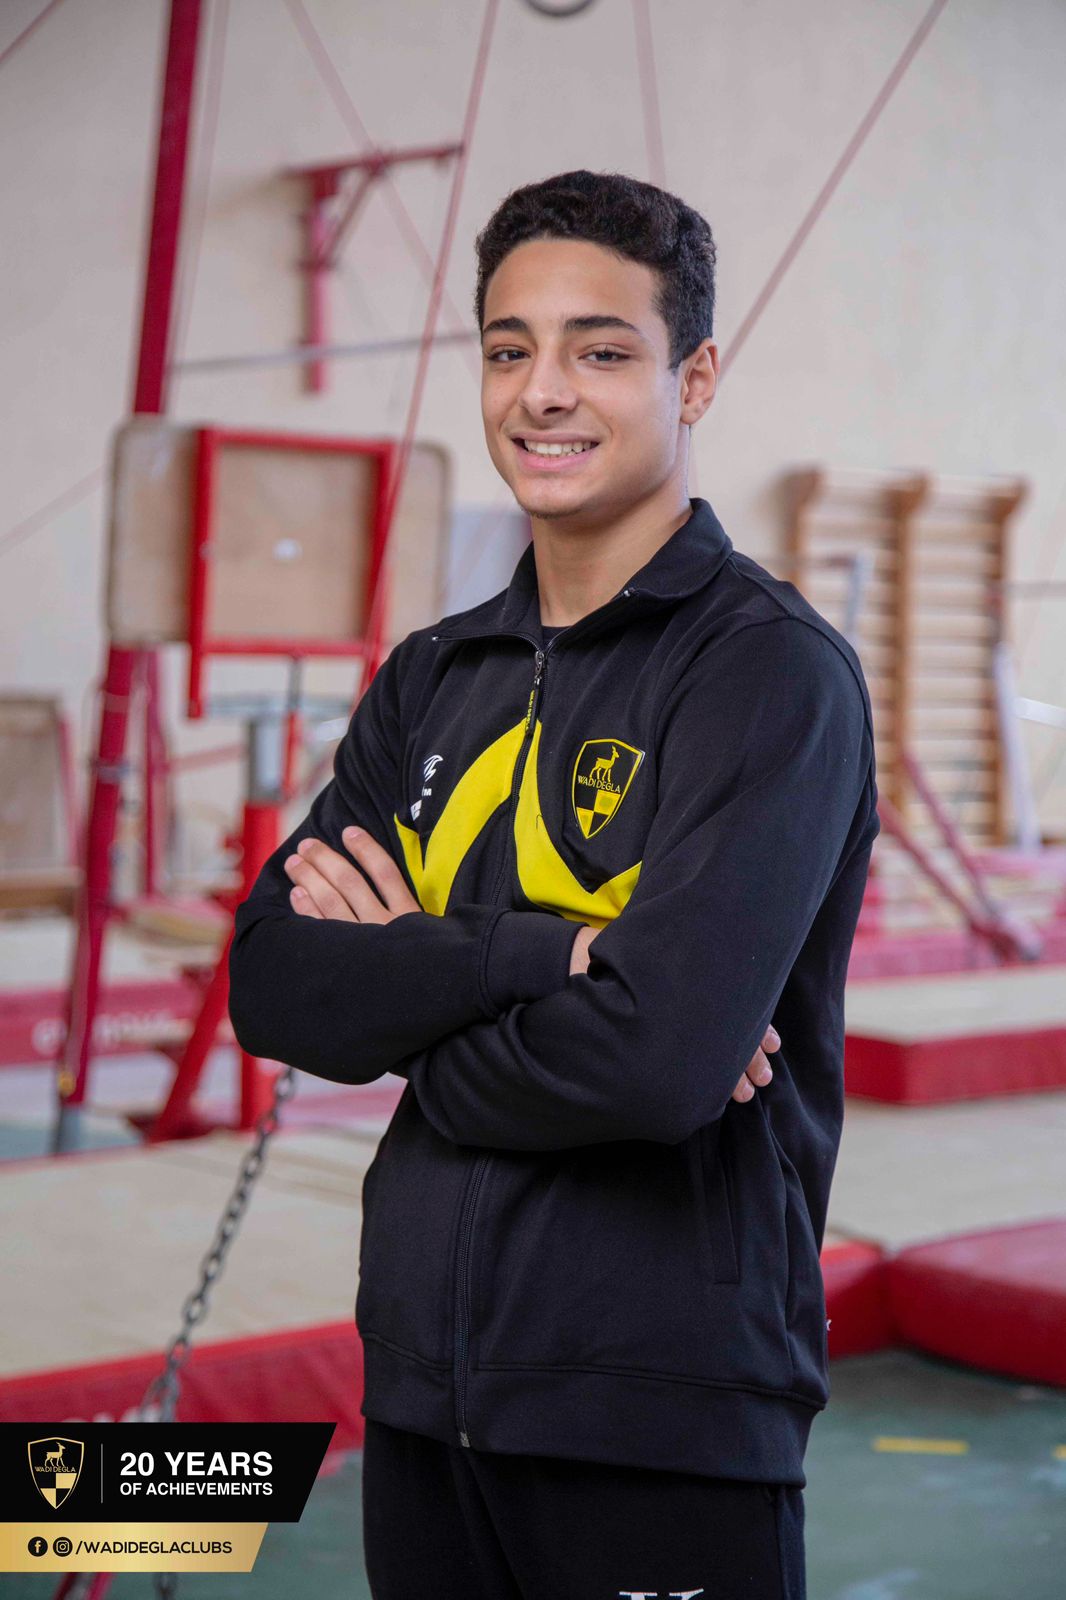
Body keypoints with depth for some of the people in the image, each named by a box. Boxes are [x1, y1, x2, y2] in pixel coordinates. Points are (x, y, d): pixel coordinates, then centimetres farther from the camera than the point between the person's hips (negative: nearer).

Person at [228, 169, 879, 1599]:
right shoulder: (434, 678, 9)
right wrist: (537, 956, -18)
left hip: (664, 1421, -6)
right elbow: (272, 984, -3)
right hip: (420, 1393, 6)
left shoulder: (774, 673, -12)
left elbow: (661, 1055, -24)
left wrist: (404, 994, -8)